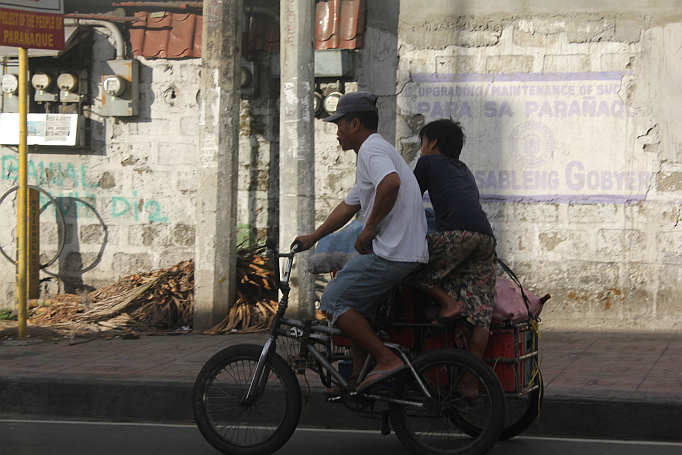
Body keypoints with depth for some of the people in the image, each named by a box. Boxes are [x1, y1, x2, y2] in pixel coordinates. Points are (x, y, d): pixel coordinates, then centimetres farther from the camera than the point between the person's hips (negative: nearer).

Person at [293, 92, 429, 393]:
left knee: (334, 301, -7)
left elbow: (391, 183, -31)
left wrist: (369, 228, -21)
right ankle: (359, 380, 20)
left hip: (391, 253, -10)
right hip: (411, 253, 10)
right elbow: (348, 207, 32)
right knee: (356, 306, 19)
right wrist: (312, 238, 33)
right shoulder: (376, 150, 25)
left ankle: (387, 360, -10)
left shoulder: (371, 148, -9)